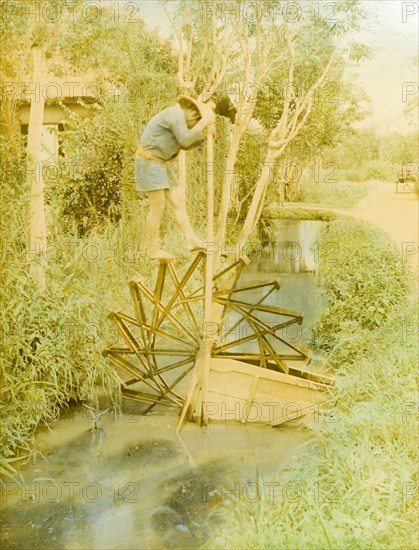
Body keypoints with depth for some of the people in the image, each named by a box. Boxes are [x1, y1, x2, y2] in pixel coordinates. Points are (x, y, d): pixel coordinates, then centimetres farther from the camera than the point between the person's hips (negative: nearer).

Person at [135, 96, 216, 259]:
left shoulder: (181, 117, 14)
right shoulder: (177, 114, -17)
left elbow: (186, 145, 15)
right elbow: (185, 140, -22)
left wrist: (205, 134, 3)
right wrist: (203, 122, -16)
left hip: (161, 163, 10)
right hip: (150, 161, -10)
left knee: (178, 201, 6)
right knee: (157, 207, -6)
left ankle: (192, 240, 7)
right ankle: (153, 249, 3)